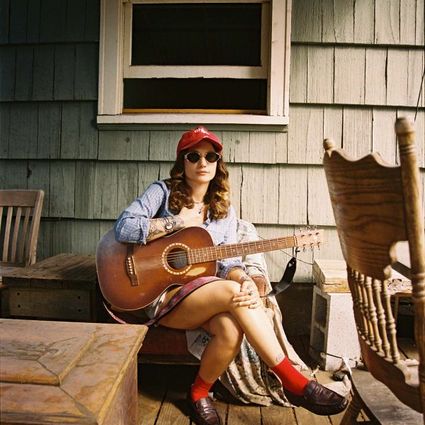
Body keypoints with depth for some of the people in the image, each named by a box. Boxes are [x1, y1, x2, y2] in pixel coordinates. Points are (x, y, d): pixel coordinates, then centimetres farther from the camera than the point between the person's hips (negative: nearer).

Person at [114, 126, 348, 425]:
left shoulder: (225, 211, 10)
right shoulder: (162, 192, -1)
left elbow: (228, 261, 2)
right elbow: (123, 228, -13)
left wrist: (246, 281, -22)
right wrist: (179, 222, -13)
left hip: (208, 295, 4)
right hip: (163, 295, -4)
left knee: (232, 329, -31)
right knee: (230, 291, -31)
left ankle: (199, 393, -1)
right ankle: (294, 382, -22)